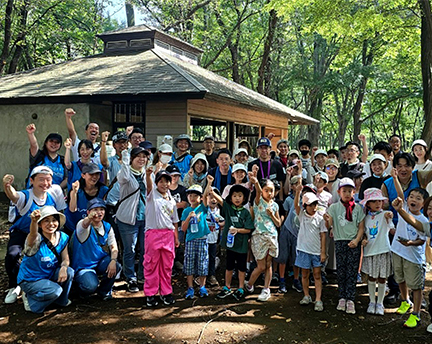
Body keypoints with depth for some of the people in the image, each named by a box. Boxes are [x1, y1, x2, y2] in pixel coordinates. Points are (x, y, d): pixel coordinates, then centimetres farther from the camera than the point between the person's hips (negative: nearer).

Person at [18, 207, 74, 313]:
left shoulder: (62, 237, -9)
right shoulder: (36, 240, -25)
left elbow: (65, 259, -4)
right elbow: (33, 234, -50)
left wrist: (63, 268, -29)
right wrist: (34, 221, -74)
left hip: (50, 274, 5)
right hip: (29, 280, -5)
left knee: (69, 272, -22)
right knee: (55, 290, -29)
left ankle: (62, 300, 5)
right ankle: (30, 298, 1)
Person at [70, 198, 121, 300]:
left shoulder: (107, 227, 1)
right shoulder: (82, 225, -15)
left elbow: (114, 247, -2)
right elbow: (84, 225, -42)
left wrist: (113, 260, -23)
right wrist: (89, 218, -67)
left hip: (100, 262, 4)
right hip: (83, 266, -4)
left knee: (116, 266, -27)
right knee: (91, 286, -31)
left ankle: (104, 290, 3)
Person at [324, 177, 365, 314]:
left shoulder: (358, 208, 4)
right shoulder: (334, 207, 3)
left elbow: (361, 227, 3)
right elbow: (329, 226, -2)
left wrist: (357, 240, -13)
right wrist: (327, 221, -26)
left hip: (354, 243, 0)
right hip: (340, 241, 0)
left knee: (352, 271, -3)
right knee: (341, 271, 4)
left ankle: (350, 300, 0)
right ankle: (342, 298, 12)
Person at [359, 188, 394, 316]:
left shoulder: (384, 215, -6)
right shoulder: (366, 218, 6)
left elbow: (392, 230, -16)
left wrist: (389, 218, -35)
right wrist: (364, 239, -5)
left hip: (383, 250, -3)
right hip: (369, 250, 3)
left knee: (382, 278, 6)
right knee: (371, 277, 11)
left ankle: (380, 303, 21)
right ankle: (372, 302, 25)